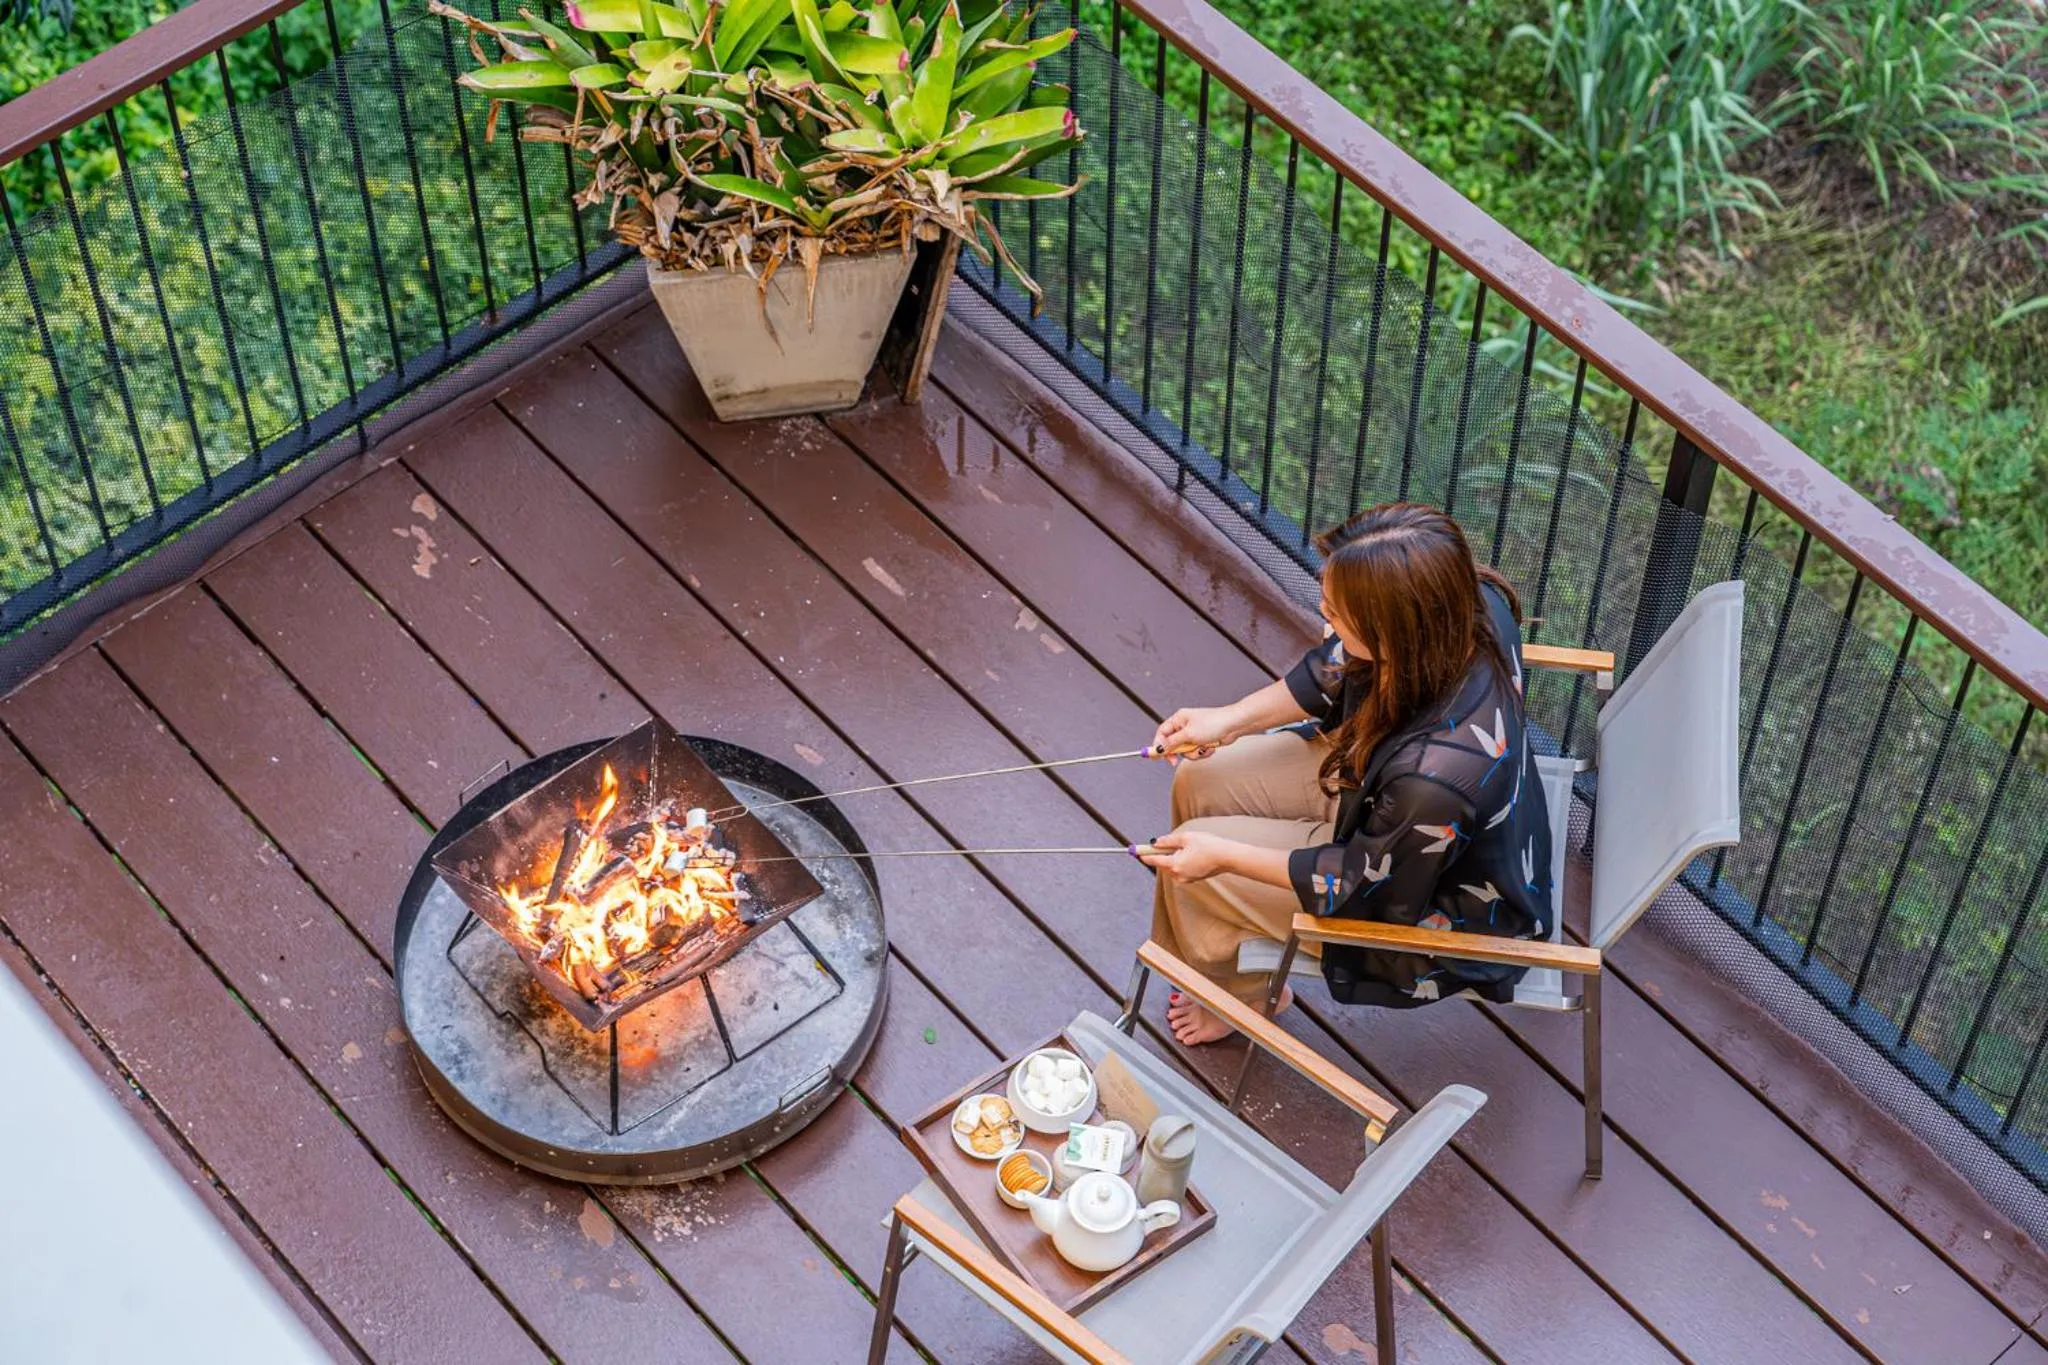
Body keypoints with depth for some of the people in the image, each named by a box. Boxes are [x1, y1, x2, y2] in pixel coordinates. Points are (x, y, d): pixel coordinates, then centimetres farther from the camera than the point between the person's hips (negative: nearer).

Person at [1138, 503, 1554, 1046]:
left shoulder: (1436, 776, -47)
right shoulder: (1465, 604, -28)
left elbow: (1365, 881, -25)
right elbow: (1334, 671, -5)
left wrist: (1223, 856, -17)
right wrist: (1229, 720, -7)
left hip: (1426, 898, -7)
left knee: (1191, 869, 0)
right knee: (1200, 780, 10)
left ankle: (1244, 991, 36)